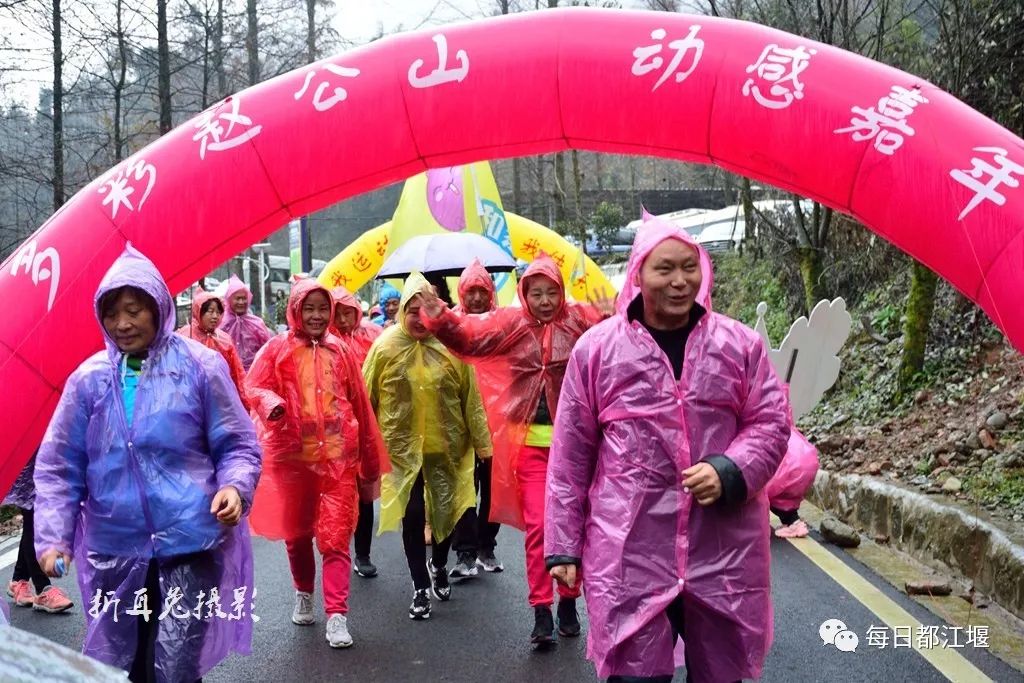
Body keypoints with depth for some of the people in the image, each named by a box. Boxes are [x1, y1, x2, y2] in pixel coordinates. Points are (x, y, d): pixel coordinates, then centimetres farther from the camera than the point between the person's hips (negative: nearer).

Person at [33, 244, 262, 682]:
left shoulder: (200, 367, -5)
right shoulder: (89, 378, 1)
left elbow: (237, 445, 1)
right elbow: (59, 467, 6)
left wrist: (234, 486, -19)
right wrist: (53, 536, -4)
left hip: (190, 546, -3)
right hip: (113, 549, 3)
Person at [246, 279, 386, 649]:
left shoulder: (341, 351, 6)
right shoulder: (278, 349, -1)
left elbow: (359, 405, 9)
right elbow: (254, 386, -3)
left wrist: (369, 458, 10)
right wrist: (271, 403, -28)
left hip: (338, 455, 0)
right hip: (292, 454, 0)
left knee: (336, 536, -5)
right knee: (297, 531, 15)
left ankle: (337, 616, -2)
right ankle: (304, 594, 37)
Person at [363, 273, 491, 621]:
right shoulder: (386, 347, -6)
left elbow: (470, 398, 0)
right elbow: (367, 397, 0)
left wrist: (481, 441, 3)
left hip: (445, 447, 1)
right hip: (402, 448, -1)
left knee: (446, 511, 10)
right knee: (412, 516, 1)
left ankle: (438, 565, 40)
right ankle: (420, 588, 17)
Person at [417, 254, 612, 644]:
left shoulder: (578, 318, -2)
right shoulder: (511, 322, 1)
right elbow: (471, 336, -8)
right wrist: (441, 320, -27)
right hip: (531, 440, 0)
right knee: (537, 525, -1)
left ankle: (568, 602, 27)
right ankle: (541, 611, 6)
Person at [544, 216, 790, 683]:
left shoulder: (739, 345, 3)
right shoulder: (596, 349, -1)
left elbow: (771, 425, 7)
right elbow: (569, 458, 3)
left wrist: (730, 472, -13)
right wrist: (563, 546, 3)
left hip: (724, 556, 2)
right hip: (629, 557, -2)